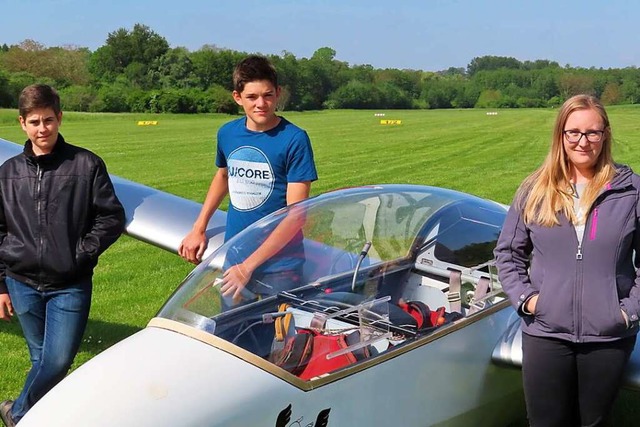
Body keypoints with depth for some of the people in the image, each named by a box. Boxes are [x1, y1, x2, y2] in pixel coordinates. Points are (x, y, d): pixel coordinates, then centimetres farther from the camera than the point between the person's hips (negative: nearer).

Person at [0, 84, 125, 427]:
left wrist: (82, 253, -10)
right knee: (41, 360, 10)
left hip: (71, 285, -2)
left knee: (57, 362, -5)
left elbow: (112, 218, -2)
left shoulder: (86, 164, -3)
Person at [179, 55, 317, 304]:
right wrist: (198, 229, 18)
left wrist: (249, 266, -18)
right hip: (233, 260, 5)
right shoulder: (227, 133, 3)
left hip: (278, 267, -5)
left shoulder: (294, 139, -13)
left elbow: (296, 214, -16)